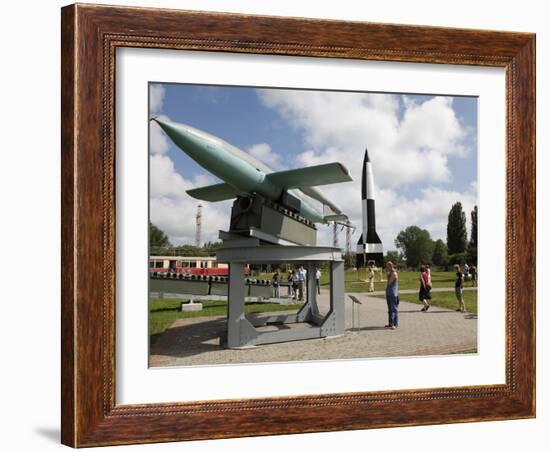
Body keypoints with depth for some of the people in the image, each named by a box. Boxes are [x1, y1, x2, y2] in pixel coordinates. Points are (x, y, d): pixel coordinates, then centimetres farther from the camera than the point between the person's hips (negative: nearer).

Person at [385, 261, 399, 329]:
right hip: (388, 293, 9)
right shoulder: (389, 273, 14)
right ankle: (390, 323, 15)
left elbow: (389, 282, -17)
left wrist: (387, 275, -13)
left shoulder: (394, 273, -12)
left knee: (394, 309, -8)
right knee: (390, 309, 11)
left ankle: (395, 324, -7)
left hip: (393, 294, -9)